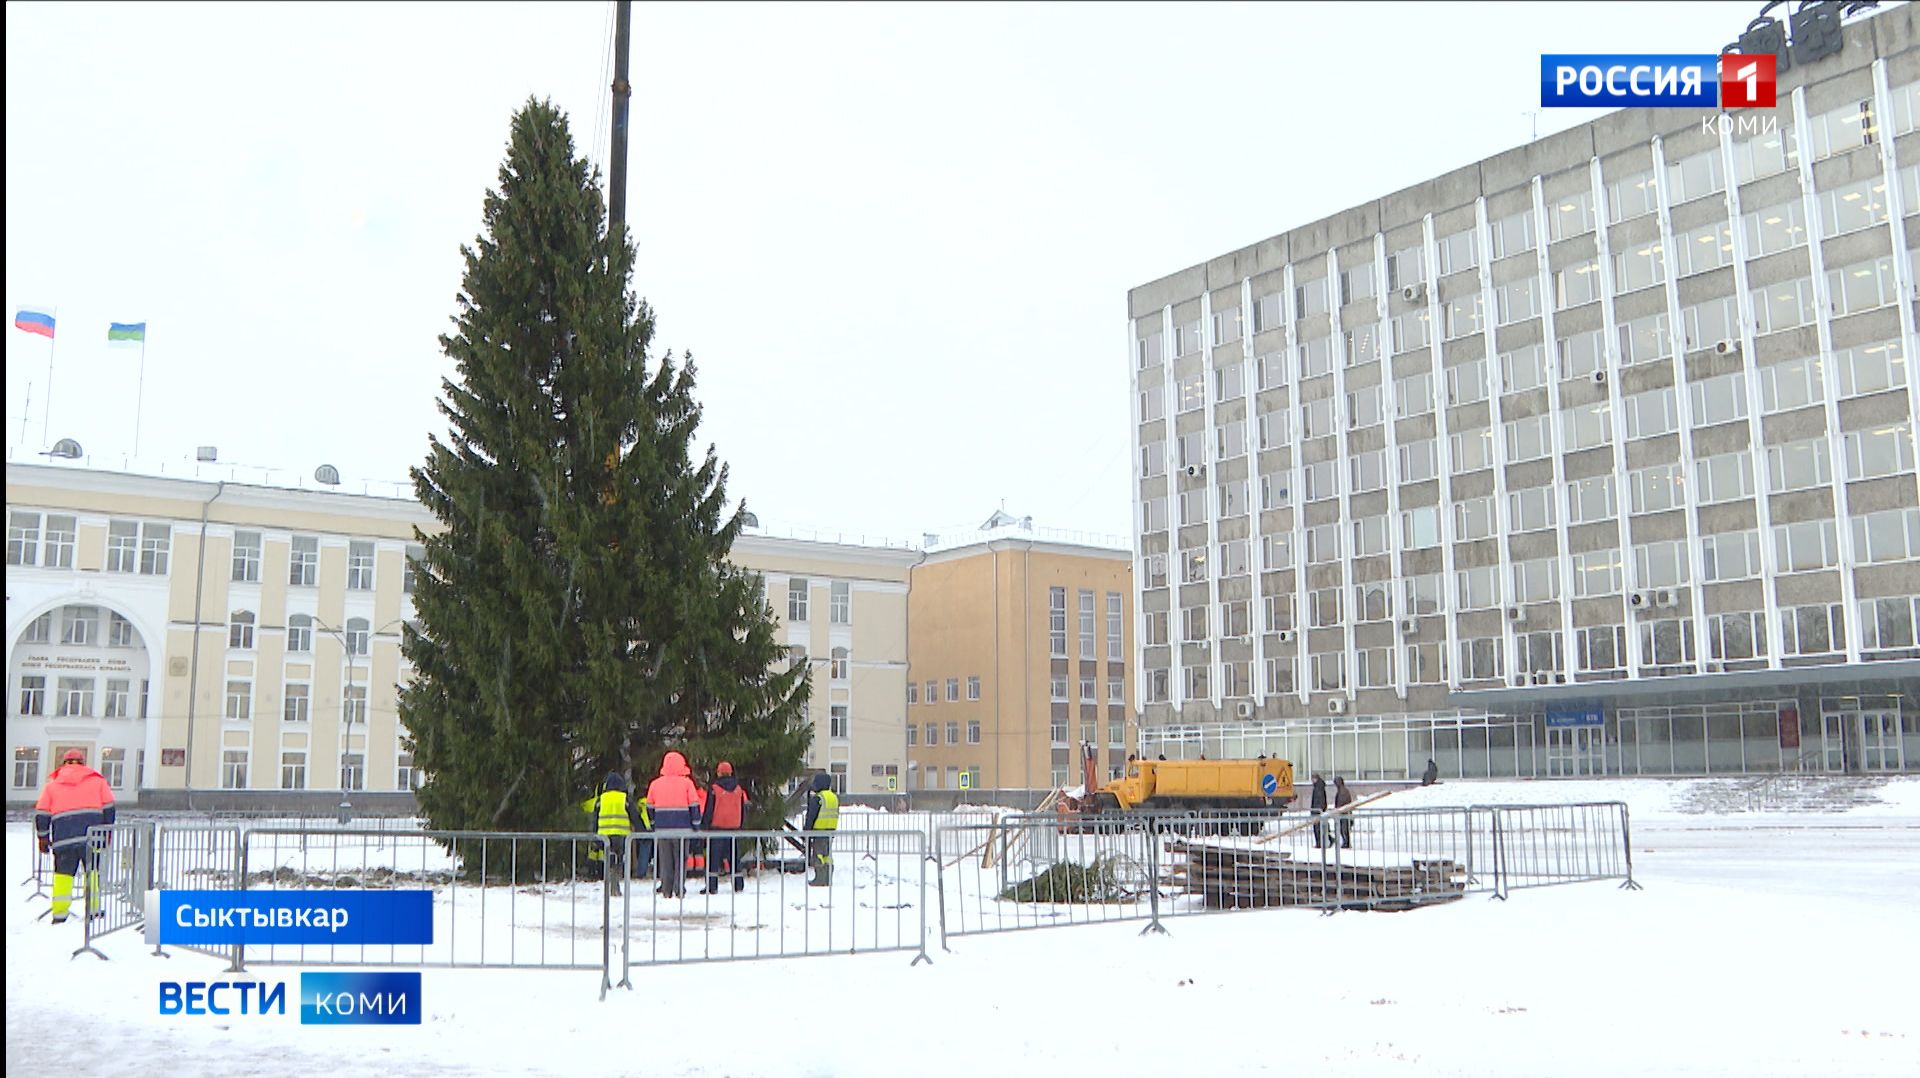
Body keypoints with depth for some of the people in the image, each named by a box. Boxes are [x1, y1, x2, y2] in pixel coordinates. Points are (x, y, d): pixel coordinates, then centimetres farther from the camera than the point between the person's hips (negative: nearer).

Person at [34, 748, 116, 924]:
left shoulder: (52, 784, 13)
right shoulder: (97, 780, 11)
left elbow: (42, 813, 9)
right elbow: (108, 807, 7)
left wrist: (43, 838, 17)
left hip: (64, 838, 1)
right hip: (92, 836, -1)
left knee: (63, 875, 8)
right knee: (93, 872, 9)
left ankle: (59, 914, 5)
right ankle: (93, 910, 7)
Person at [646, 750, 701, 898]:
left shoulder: (655, 784, 5)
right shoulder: (686, 783, -4)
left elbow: (650, 807, 12)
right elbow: (694, 806, -3)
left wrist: (652, 826, 21)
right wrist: (696, 824, 5)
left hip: (662, 829, 2)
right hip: (682, 827, -2)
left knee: (665, 860, 8)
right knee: (681, 859, 4)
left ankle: (666, 890, 6)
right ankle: (679, 890, -2)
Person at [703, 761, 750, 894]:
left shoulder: (714, 789, -8)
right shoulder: (738, 789, 7)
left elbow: (709, 809, -6)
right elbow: (744, 808, 14)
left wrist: (704, 826, 2)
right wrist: (741, 825, 24)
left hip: (717, 827, -4)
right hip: (734, 827, 4)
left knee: (714, 857, 0)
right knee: (734, 856, 12)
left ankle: (712, 886, -4)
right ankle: (738, 885, 11)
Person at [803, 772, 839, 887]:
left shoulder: (817, 798, -12)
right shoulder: (834, 797, 12)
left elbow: (811, 816, -11)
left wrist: (807, 831, -5)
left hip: (819, 830, -8)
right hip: (831, 830, 8)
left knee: (818, 854, -2)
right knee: (827, 854, 12)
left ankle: (820, 880, -3)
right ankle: (828, 880, 14)